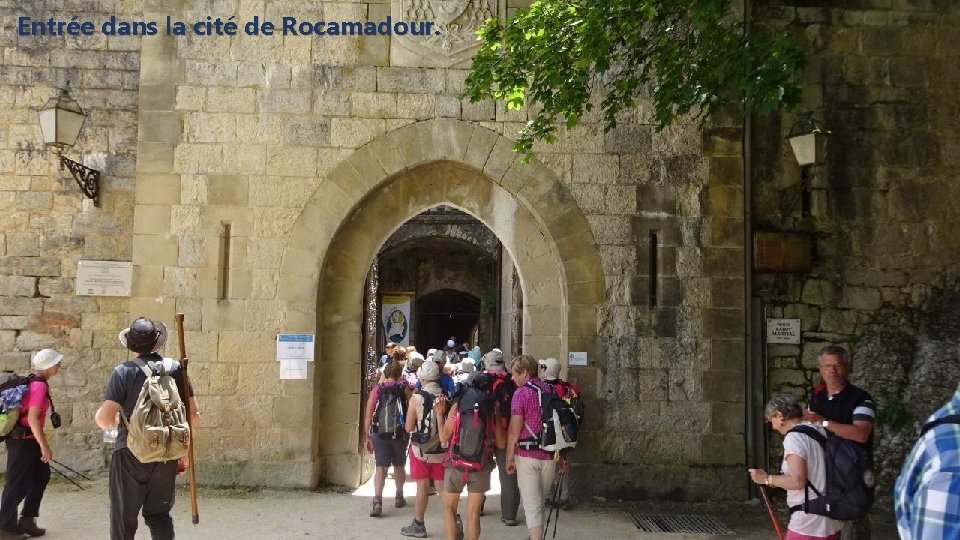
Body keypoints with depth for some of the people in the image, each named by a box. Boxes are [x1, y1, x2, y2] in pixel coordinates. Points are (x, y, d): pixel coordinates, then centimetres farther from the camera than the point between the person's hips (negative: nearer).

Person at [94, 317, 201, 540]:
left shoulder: (123, 371, -9)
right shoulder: (176, 369, 0)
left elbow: (104, 419, -16)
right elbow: (194, 416, 1)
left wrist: (104, 417, 8)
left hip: (130, 454, -3)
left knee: (124, 518, 11)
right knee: (160, 514, 16)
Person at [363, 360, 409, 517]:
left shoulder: (377, 389, -1)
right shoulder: (404, 389, -2)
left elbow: (368, 416, -2)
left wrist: (368, 436, 5)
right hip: (400, 434, 0)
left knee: (381, 467, -1)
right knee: (399, 466, 20)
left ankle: (377, 501, -17)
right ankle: (399, 497, 34)